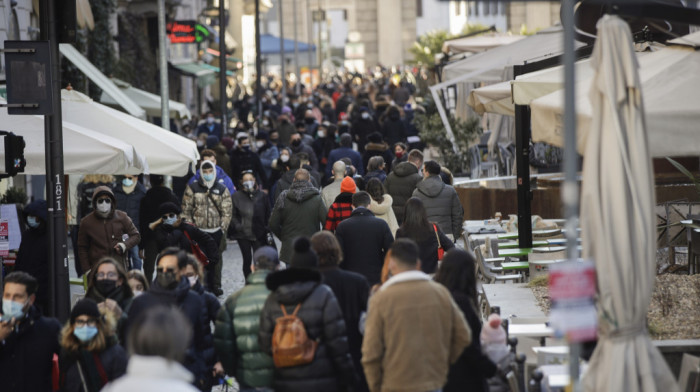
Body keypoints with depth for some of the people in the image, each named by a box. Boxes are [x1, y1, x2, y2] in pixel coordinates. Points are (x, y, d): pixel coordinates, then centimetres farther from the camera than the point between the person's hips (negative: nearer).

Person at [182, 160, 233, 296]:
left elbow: (227, 211, 6)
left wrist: (223, 228, -2)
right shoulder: (192, 188, 4)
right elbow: (186, 209, 5)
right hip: (198, 231, -1)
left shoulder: (222, 189, 7)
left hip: (216, 231, 1)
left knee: (216, 259, 6)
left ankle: (215, 286, 16)